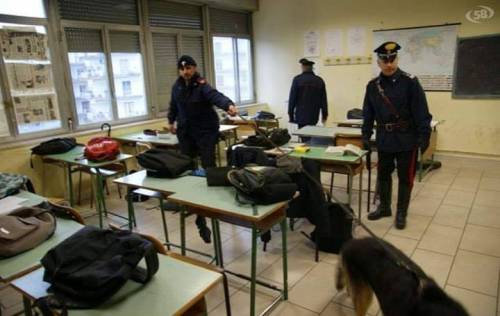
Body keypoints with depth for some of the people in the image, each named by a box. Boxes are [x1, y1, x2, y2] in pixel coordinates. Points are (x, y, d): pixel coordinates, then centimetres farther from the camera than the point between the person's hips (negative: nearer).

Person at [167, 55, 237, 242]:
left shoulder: (202, 85, -17)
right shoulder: (177, 86, 3)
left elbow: (215, 95, -37)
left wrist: (229, 105, -57)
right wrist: (171, 121, 32)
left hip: (206, 131, -5)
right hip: (185, 131, 6)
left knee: (208, 167, -8)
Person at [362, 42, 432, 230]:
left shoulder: (410, 82, -10)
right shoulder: (372, 86, 2)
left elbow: (421, 112, -10)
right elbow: (368, 113, 8)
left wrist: (424, 137, -14)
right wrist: (366, 136, 5)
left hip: (406, 139, -3)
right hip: (384, 139, 4)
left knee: (405, 177, 7)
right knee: (383, 175, 14)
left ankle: (401, 213, 21)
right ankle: (384, 207, 31)